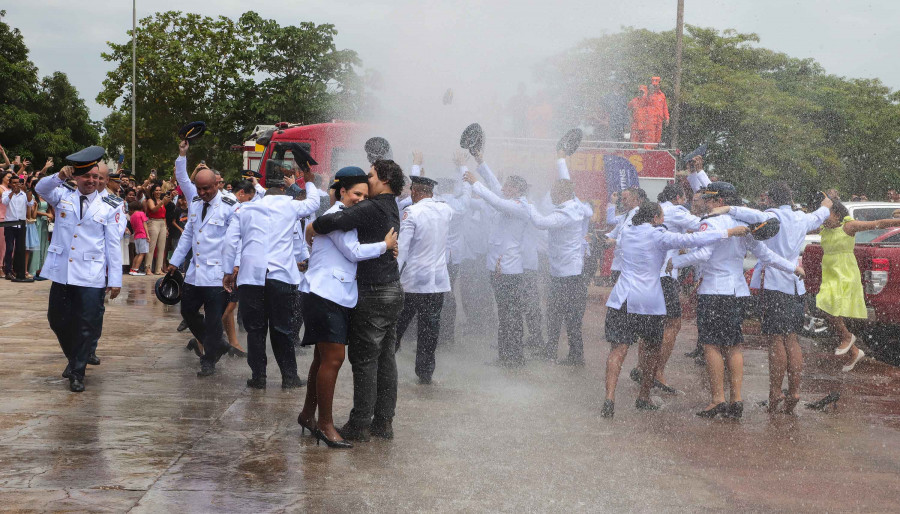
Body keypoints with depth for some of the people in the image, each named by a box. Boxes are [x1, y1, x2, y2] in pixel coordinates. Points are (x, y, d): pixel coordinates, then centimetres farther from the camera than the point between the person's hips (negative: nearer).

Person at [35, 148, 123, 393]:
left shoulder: (109, 206, 2)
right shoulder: (63, 195, 6)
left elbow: (113, 244, 1)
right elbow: (41, 188, -15)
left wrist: (115, 279, -3)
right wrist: (59, 176, -36)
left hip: (91, 277, -2)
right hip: (62, 272, 2)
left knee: (87, 325, -2)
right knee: (58, 320, 12)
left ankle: (77, 372, 12)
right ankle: (74, 358, 35)